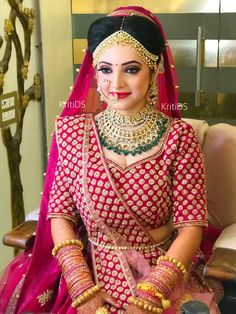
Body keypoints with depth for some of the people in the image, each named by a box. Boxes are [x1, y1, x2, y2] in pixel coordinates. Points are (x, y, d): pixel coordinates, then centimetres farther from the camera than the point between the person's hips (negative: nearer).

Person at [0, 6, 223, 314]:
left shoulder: (178, 136, -6)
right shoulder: (72, 131, -2)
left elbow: (191, 227, -7)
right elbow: (60, 214, -1)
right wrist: (83, 289, -12)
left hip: (163, 277, -1)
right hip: (89, 274, 1)